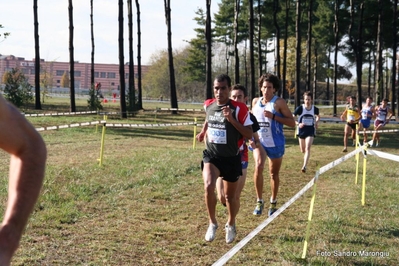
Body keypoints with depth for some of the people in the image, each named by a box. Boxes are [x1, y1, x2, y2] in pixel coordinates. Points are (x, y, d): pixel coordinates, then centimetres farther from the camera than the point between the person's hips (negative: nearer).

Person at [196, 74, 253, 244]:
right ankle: (212, 223, -3)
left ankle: (231, 225, 41)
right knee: (208, 186, -24)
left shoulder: (239, 109, -16)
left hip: (231, 158, -2)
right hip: (211, 155, 2)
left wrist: (231, 119, -27)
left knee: (230, 196, 12)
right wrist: (203, 131, 25)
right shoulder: (208, 105, -2)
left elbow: (249, 135, -18)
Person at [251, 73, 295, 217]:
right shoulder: (255, 101, 2)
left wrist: (274, 116, -23)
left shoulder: (279, 102, -10)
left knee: (274, 173, 10)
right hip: (259, 141, 2)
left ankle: (273, 202, 27)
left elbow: (292, 123, -14)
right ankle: (259, 201, 0)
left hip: (275, 143, -2)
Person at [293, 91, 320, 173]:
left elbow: (318, 116, 20)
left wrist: (316, 122, 2)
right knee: (303, 150, 15)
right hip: (301, 131, 1)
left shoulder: (315, 109, -4)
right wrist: (298, 123, -22)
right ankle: (306, 156, 52)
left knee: (307, 148, -17)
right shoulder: (300, 108, -11)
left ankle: (304, 166, -21)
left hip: (310, 131, -1)